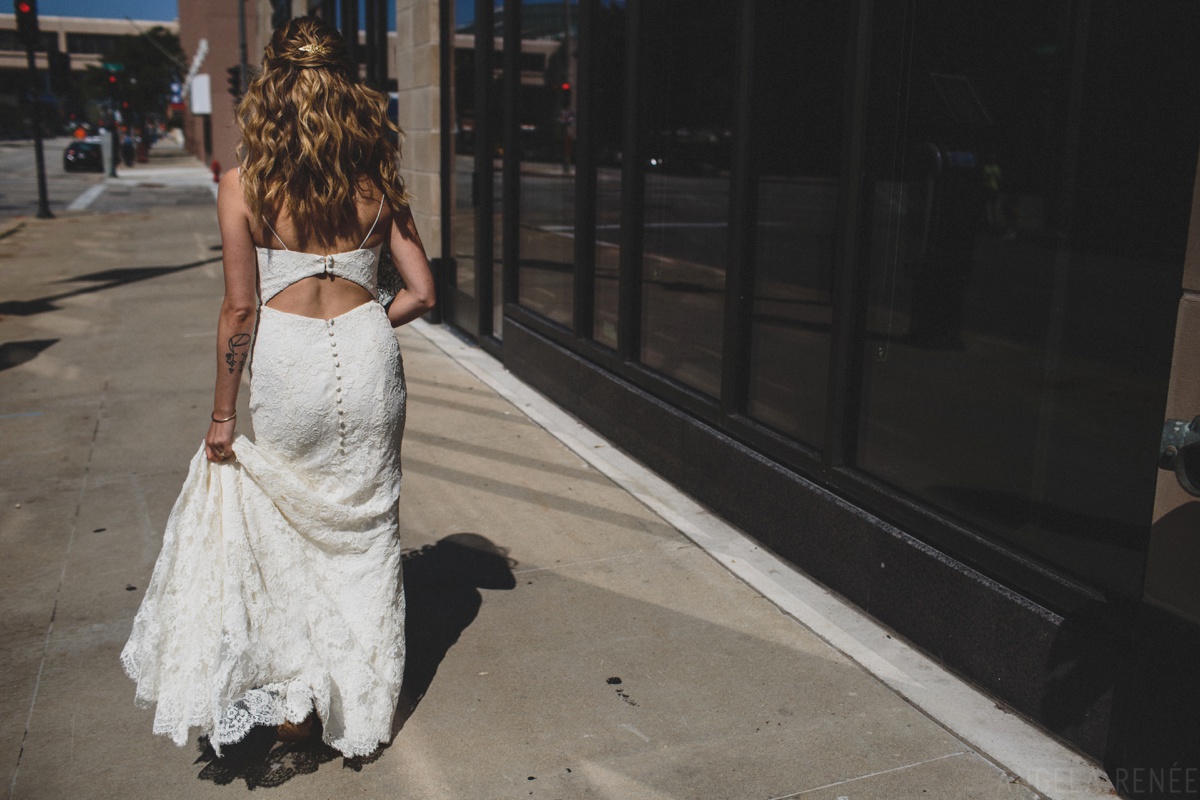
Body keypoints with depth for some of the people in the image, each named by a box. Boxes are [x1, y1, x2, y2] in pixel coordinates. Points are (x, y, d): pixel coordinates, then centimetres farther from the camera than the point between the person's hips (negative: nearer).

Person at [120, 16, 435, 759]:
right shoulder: (377, 182, 1)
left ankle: (293, 701, 29)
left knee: (277, 535, 17)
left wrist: (223, 413, 0)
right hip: (367, 358, 3)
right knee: (363, 534, 15)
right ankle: (359, 706, 30)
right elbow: (421, 292, 0)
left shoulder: (244, 184, -7)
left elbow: (240, 309, -8)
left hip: (284, 363, -2)